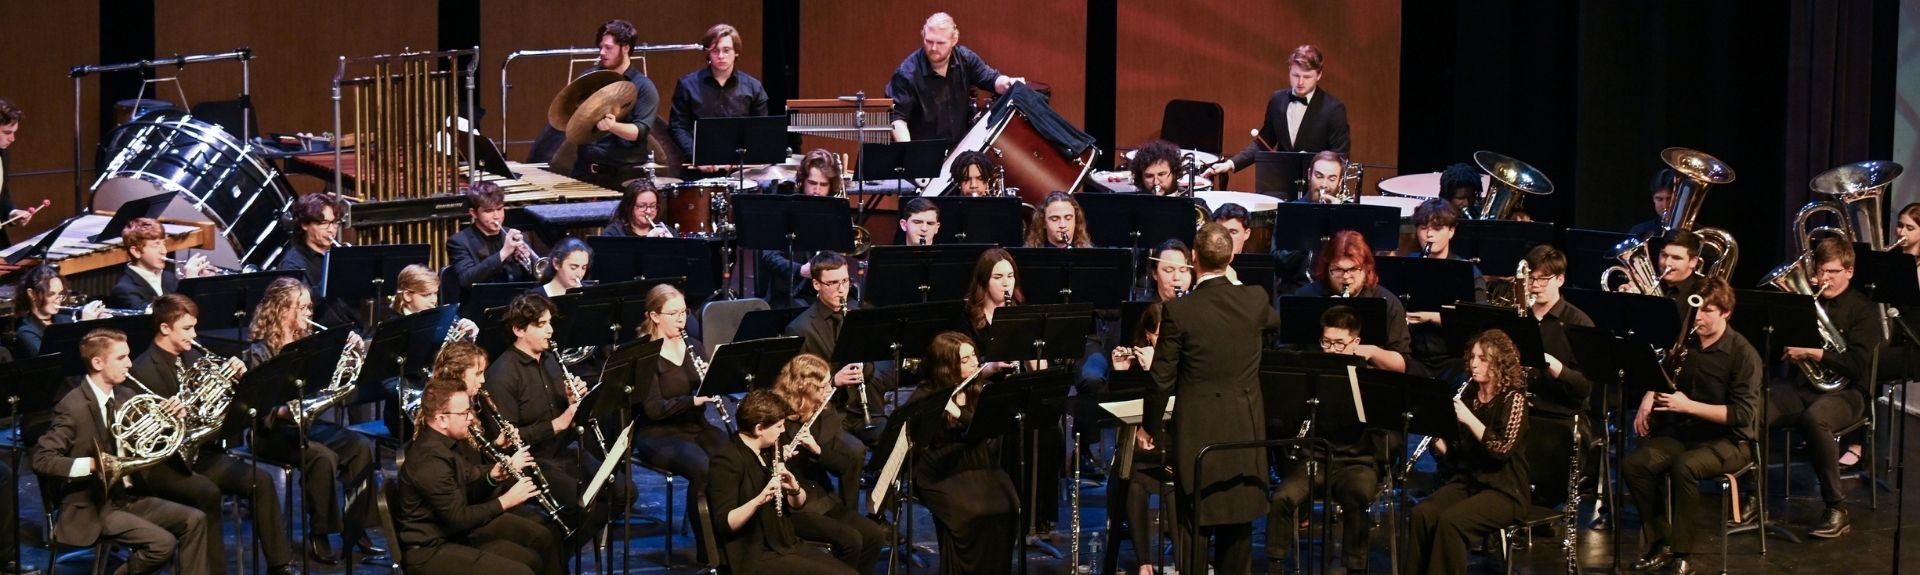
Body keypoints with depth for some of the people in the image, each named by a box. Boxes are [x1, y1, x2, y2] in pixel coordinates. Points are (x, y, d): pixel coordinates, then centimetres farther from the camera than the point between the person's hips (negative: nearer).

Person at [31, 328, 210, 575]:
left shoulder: (125, 396, 7)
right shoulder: (73, 407, -15)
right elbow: (42, 460, -21)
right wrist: (92, 464, -31)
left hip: (128, 497, 8)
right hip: (92, 508, -8)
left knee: (194, 520, -6)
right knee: (162, 543, -24)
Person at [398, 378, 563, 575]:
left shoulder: (448, 442, 4)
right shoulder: (430, 460, -26)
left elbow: (469, 492, 11)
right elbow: (459, 519, -25)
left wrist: (492, 476, -8)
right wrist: (505, 501, -18)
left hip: (454, 530, 10)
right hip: (429, 550, -10)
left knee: (542, 538, 8)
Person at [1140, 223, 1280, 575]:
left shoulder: (1177, 311, -14)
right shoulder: (1255, 300, -4)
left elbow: (1163, 378, -9)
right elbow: (1276, 322, 22)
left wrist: (1149, 426, 5)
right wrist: (1236, 285, 30)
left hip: (1196, 430, -3)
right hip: (1245, 427, 3)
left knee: (1194, 523, 5)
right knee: (1238, 520, 14)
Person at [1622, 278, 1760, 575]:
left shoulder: (1743, 354, -13)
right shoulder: (1685, 343, 7)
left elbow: (1743, 414, -21)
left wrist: (1689, 406, -27)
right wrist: (1649, 398, 2)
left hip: (1730, 441, -6)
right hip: (1684, 433, 6)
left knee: (1684, 467, -37)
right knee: (1633, 463, -20)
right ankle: (1660, 543, -11)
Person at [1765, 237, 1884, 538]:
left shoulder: (1863, 309, 0)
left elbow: (1857, 364, -13)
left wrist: (1811, 352, -21)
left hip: (1845, 392, -4)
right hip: (1803, 388, 4)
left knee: (1815, 418, -40)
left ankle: (1837, 510, -29)